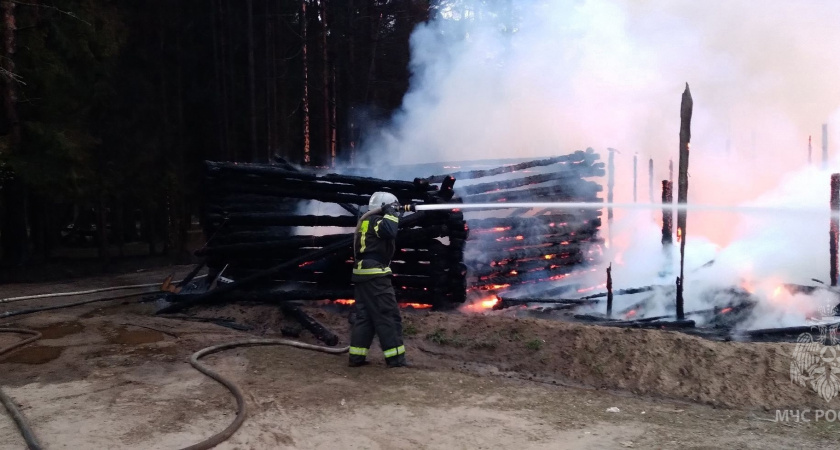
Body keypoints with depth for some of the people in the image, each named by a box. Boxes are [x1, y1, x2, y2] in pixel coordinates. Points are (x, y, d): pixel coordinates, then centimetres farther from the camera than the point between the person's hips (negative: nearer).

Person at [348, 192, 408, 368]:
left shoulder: (366, 220, 19)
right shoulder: (375, 221, -10)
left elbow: (387, 233, 25)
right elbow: (390, 231, -29)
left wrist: (390, 215, 12)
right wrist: (390, 214, -13)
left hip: (362, 274, 10)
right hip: (374, 274, -10)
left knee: (364, 316, 11)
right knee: (389, 316, -5)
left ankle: (356, 356, 11)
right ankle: (396, 358, -2)